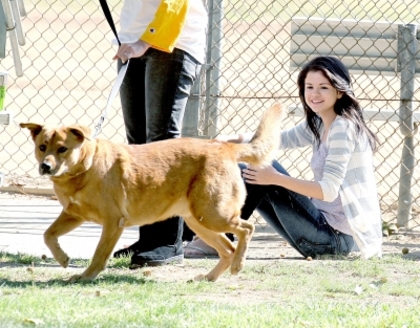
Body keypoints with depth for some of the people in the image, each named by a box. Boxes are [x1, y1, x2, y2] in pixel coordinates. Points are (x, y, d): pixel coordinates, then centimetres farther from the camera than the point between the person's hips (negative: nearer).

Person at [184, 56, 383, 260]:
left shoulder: (343, 128, -16)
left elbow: (328, 190, -22)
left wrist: (276, 179, -23)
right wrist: (233, 140, -5)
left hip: (338, 237, -10)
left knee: (262, 168, -14)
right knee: (246, 174, 10)